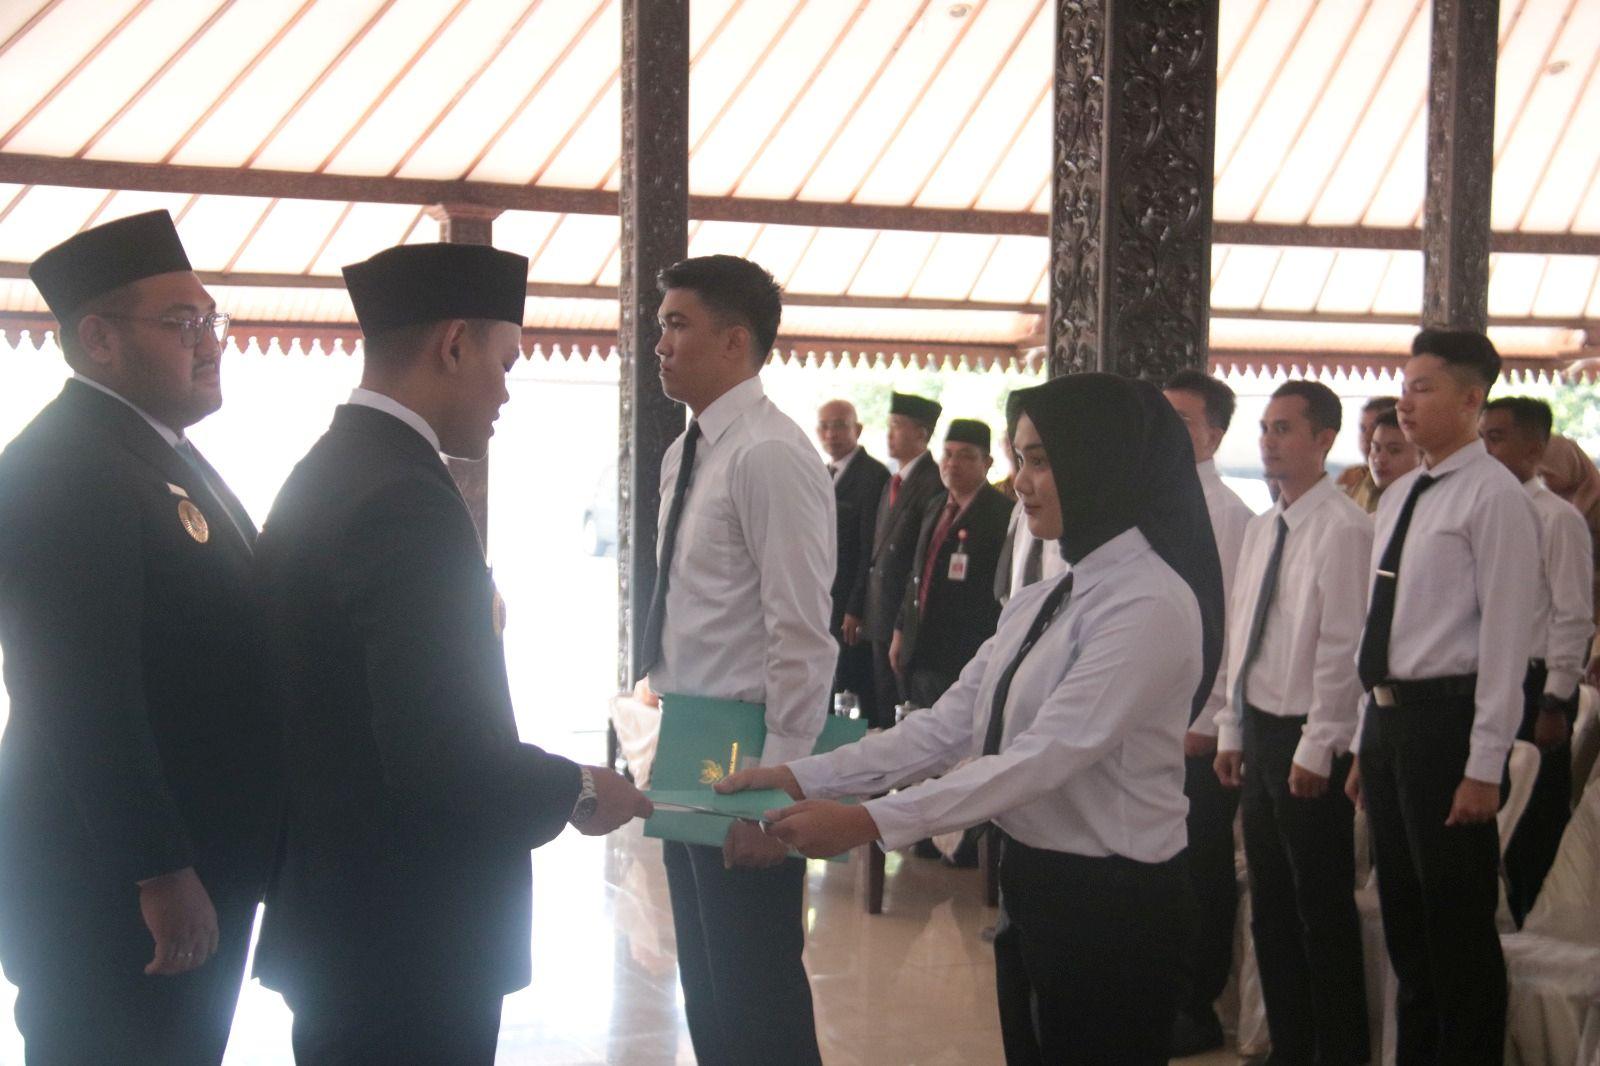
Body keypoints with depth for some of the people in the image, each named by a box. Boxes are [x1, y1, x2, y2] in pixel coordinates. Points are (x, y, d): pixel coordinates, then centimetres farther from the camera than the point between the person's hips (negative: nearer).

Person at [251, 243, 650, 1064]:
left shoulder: (329, 472, 7)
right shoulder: (405, 500, -22)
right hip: (405, 935, -9)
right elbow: (442, 753, -27)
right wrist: (576, 789, -12)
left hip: (344, 913, 9)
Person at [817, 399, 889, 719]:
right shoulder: (823, 475, 17)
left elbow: (873, 547, -15)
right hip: (820, 603, 8)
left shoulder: (873, 474, -10)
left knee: (865, 692, -3)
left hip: (853, 608, -8)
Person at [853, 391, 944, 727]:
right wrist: (856, 609, 15)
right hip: (881, 621, 9)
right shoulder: (893, 484, 18)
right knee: (884, 711, 12)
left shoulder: (934, 484, -12)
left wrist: (906, 625, -19)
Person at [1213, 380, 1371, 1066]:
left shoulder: (1344, 528, -15)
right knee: (1270, 906, 15)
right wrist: (1231, 730, 13)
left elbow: (1343, 646, -18)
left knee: (1322, 909, 1)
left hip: (1306, 740, -8)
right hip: (1256, 731, 9)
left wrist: (1316, 749, -18)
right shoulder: (1260, 529, 12)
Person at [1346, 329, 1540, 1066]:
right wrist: (1364, 744, 17)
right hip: (1387, 717, 8)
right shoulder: (1398, 497, 14)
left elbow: (1507, 638, -16)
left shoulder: (1495, 497, -11)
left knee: (1458, 920, 1)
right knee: (1403, 913, 18)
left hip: (1446, 720, -8)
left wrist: (1484, 767, -19)